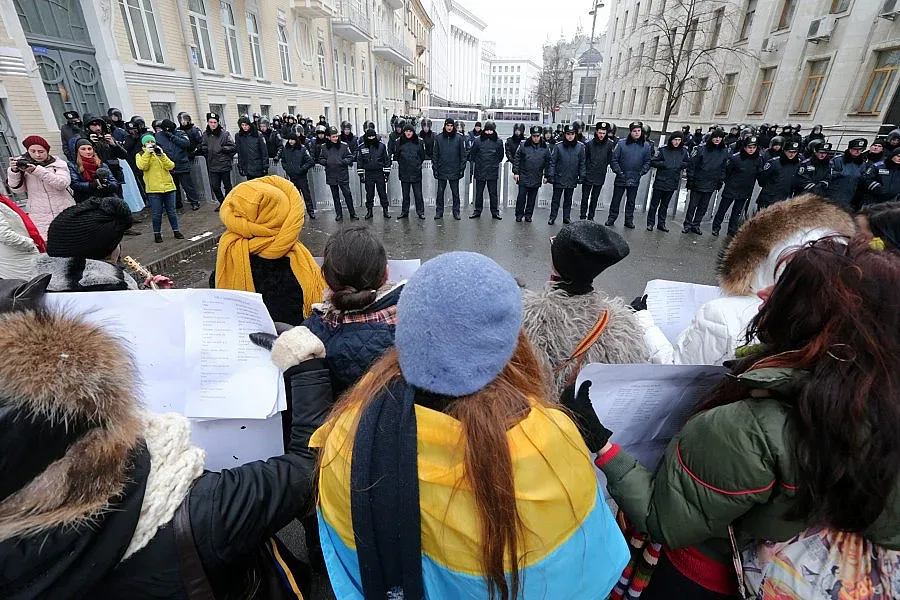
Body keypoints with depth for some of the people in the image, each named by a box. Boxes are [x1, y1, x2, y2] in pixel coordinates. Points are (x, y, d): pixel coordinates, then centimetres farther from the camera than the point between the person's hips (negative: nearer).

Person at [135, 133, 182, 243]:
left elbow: (170, 166, -2)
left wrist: (161, 154, -12)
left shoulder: (162, 153, 16)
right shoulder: (141, 155, 8)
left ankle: (176, 231, 17)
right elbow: (142, 166, -12)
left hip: (168, 187, 2)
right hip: (154, 189, -2)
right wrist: (147, 152, -13)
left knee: (172, 211, 7)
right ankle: (157, 234, 9)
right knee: (156, 213, 0)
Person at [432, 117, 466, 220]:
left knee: (455, 193, 5)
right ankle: (439, 211, 15)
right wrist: (435, 168, -1)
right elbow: (435, 155, 5)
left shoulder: (459, 138, 2)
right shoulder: (438, 138, 4)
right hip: (442, 170, 1)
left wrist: (462, 169, -3)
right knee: (440, 192, 6)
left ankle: (456, 212, 14)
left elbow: (463, 155, 3)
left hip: (454, 171, -1)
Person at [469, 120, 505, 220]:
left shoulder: (498, 142, 1)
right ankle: (477, 211, 19)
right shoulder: (478, 140, 0)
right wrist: (478, 163, 12)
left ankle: (495, 212, 12)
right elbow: (472, 154, 10)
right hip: (480, 171, 1)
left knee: (493, 193, 4)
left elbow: (500, 156, 13)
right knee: (479, 192, 9)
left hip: (493, 172, 0)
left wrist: (495, 163, 12)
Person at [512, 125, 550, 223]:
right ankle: (519, 215, 13)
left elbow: (548, 163, 9)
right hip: (523, 177, -2)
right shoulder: (524, 145, -3)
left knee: (532, 198, 8)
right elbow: (516, 159, 1)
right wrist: (515, 172, -3)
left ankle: (528, 215, 20)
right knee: (521, 196, -1)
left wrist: (546, 176, 5)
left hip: (536, 178, 2)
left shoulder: (545, 148, 3)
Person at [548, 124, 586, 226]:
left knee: (568, 200, 13)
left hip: (572, 179, 2)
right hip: (559, 178, -2)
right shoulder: (559, 146, -7)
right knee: (556, 199, 7)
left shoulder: (580, 146, -1)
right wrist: (551, 175, -9)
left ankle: (567, 217, 23)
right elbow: (552, 162, -4)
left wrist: (581, 176, 1)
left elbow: (582, 163, 4)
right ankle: (552, 217, 17)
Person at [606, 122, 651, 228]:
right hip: (621, 178, -2)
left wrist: (642, 172, -5)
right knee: (616, 199, 6)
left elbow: (647, 162, 7)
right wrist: (618, 171, -11)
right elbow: (614, 159, -5)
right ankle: (611, 218, 18)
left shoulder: (646, 146, 2)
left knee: (631, 201, 11)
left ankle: (629, 220, 21)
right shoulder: (622, 143, -6)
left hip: (635, 180, 2)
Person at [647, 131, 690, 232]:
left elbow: (689, 162, 13)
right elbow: (652, 162, -7)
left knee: (665, 205, 14)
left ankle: (661, 224, 22)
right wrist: (663, 164, -19)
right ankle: (650, 223, 13)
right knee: (654, 204, 3)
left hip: (672, 183, 4)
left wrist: (682, 165, -6)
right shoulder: (663, 150, -9)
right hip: (660, 181, -4)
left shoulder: (684, 151, 2)